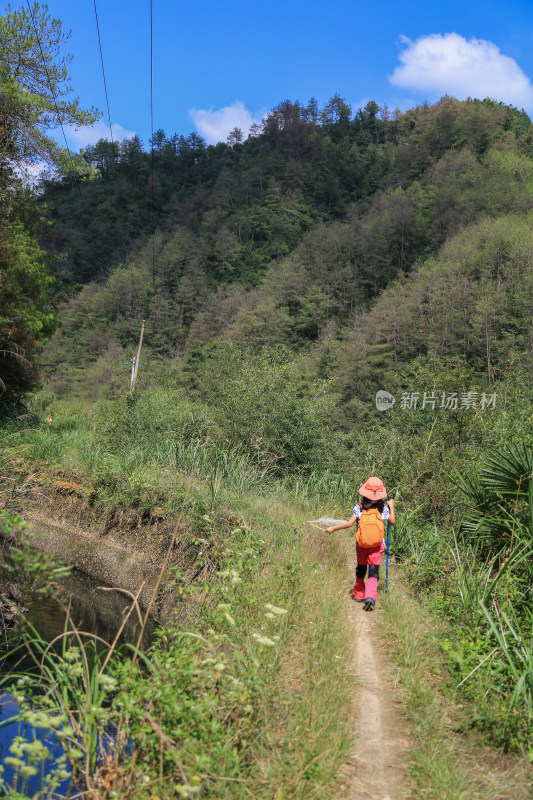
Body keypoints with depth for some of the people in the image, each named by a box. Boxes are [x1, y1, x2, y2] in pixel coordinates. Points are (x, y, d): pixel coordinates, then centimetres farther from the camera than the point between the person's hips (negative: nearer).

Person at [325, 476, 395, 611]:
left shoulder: (359, 507, -9)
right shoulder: (383, 508, -5)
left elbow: (349, 523, -12)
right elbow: (392, 521, 9)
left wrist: (333, 528, -3)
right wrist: (391, 506, 21)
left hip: (361, 545, 1)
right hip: (377, 546, -1)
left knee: (361, 569, 19)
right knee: (373, 571, -1)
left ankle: (358, 595, 30)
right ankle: (370, 597, -20)